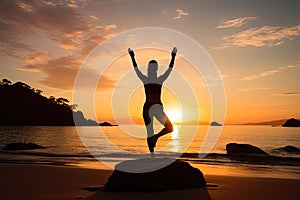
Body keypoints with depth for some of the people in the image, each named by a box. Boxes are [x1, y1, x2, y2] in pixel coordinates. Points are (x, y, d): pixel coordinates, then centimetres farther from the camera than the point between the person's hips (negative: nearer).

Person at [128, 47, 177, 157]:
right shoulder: (144, 79, 7)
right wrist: (132, 56, -4)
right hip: (147, 107, 0)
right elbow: (136, 68, 2)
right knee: (149, 134, 5)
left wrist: (173, 56, -3)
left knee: (170, 128, -16)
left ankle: (156, 136, 9)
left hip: (158, 106, 1)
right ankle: (152, 155, 16)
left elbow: (170, 68, 3)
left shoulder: (160, 79, 7)